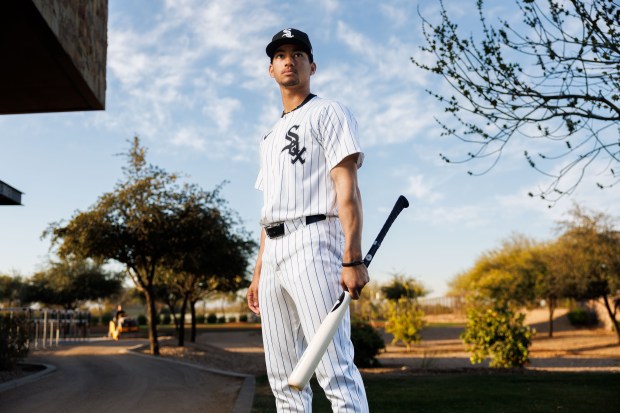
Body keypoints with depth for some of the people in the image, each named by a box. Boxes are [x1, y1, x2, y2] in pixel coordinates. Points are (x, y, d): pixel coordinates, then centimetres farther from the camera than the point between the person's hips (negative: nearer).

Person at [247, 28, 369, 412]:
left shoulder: (328, 112, 3)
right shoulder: (270, 135, 27)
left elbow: (347, 187, -9)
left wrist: (353, 258, -21)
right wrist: (258, 272, 20)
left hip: (313, 241, -8)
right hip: (273, 254, 9)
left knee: (334, 369, -15)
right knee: (284, 377, 8)